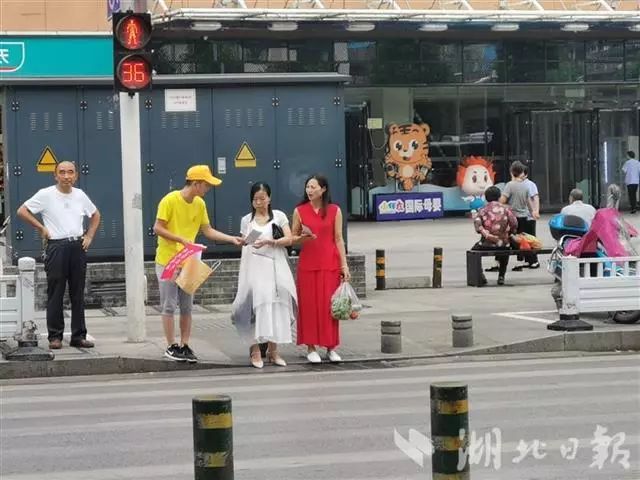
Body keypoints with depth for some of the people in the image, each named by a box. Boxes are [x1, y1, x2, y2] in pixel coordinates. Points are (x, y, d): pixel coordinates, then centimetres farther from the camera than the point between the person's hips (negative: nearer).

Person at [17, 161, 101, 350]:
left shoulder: (80, 195, 9)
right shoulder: (46, 195, -4)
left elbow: (95, 215, 23)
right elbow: (22, 211, -4)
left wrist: (89, 236, 11)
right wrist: (41, 228, -7)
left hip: (78, 247, 4)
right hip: (56, 247, -4)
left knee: (78, 294, 7)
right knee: (55, 294, -1)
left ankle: (79, 336, 13)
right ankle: (55, 336, 5)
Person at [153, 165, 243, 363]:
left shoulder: (200, 204, 4)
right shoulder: (170, 200, -14)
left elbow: (208, 231, 9)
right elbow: (158, 228, -14)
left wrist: (232, 239, -1)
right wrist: (182, 239, -22)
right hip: (167, 261, -6)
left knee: (187, 307, 7)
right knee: (169, 306, 0)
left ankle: (184, 346, 13)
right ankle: (171, 347, 7)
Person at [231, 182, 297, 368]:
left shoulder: (279, 216, 8)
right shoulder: (246, 220, 13)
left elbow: (289, 240, -1)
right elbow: (245, 246, 17)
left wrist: (269, 242, -15)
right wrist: (243, 270, 14)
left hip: (275, 266, 0)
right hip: (254, 266, 0)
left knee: (276, 305, -3)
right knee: (257, 304, -12)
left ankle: (273, 350, 4)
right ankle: (255, 350, -11)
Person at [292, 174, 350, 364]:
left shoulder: (335, 210, 3)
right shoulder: (299, 211, 4)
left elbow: (338, 239, 3)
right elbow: (292, 238, 10)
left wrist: (344, 265, -1)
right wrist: (303, 237, -12)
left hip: (330, 264, 0)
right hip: (308, 263, 0)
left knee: (329, 305, 2)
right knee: (309, 304, 0)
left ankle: (331, 347, 10)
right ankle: (311, 348, 7)